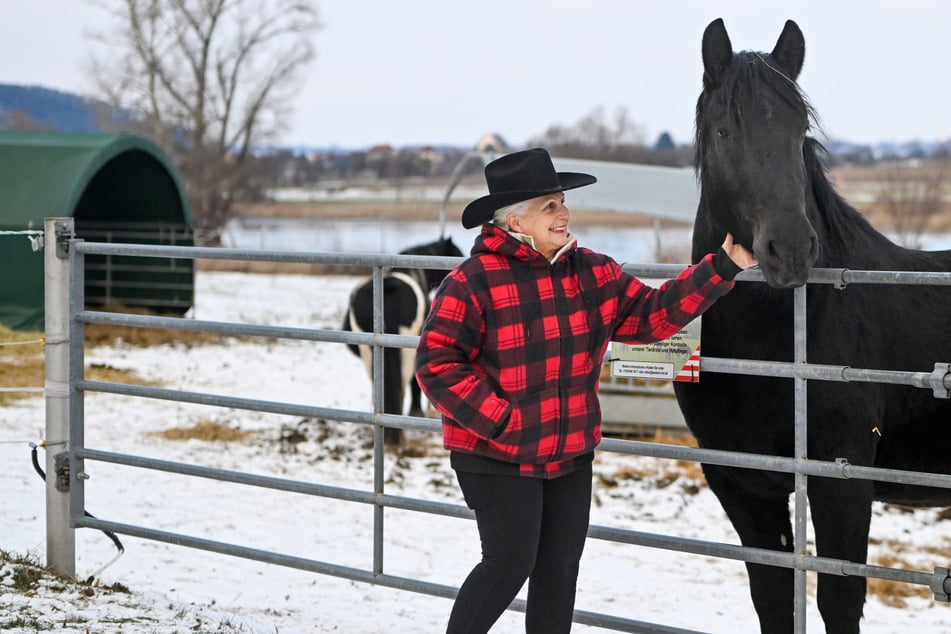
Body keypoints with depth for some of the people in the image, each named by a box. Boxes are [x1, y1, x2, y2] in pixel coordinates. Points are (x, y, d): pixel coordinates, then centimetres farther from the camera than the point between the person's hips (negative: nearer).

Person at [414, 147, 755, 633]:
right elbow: (438, 361, -16)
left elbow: (653, 314, 6)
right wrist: (498, 419, -21)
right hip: (497, 457, -6)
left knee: (560, 569, 10)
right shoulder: (473, 281, -15)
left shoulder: (591, 272, 4)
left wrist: (723, 267, -2)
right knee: (511, 562, -7)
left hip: (570, 455, 6)